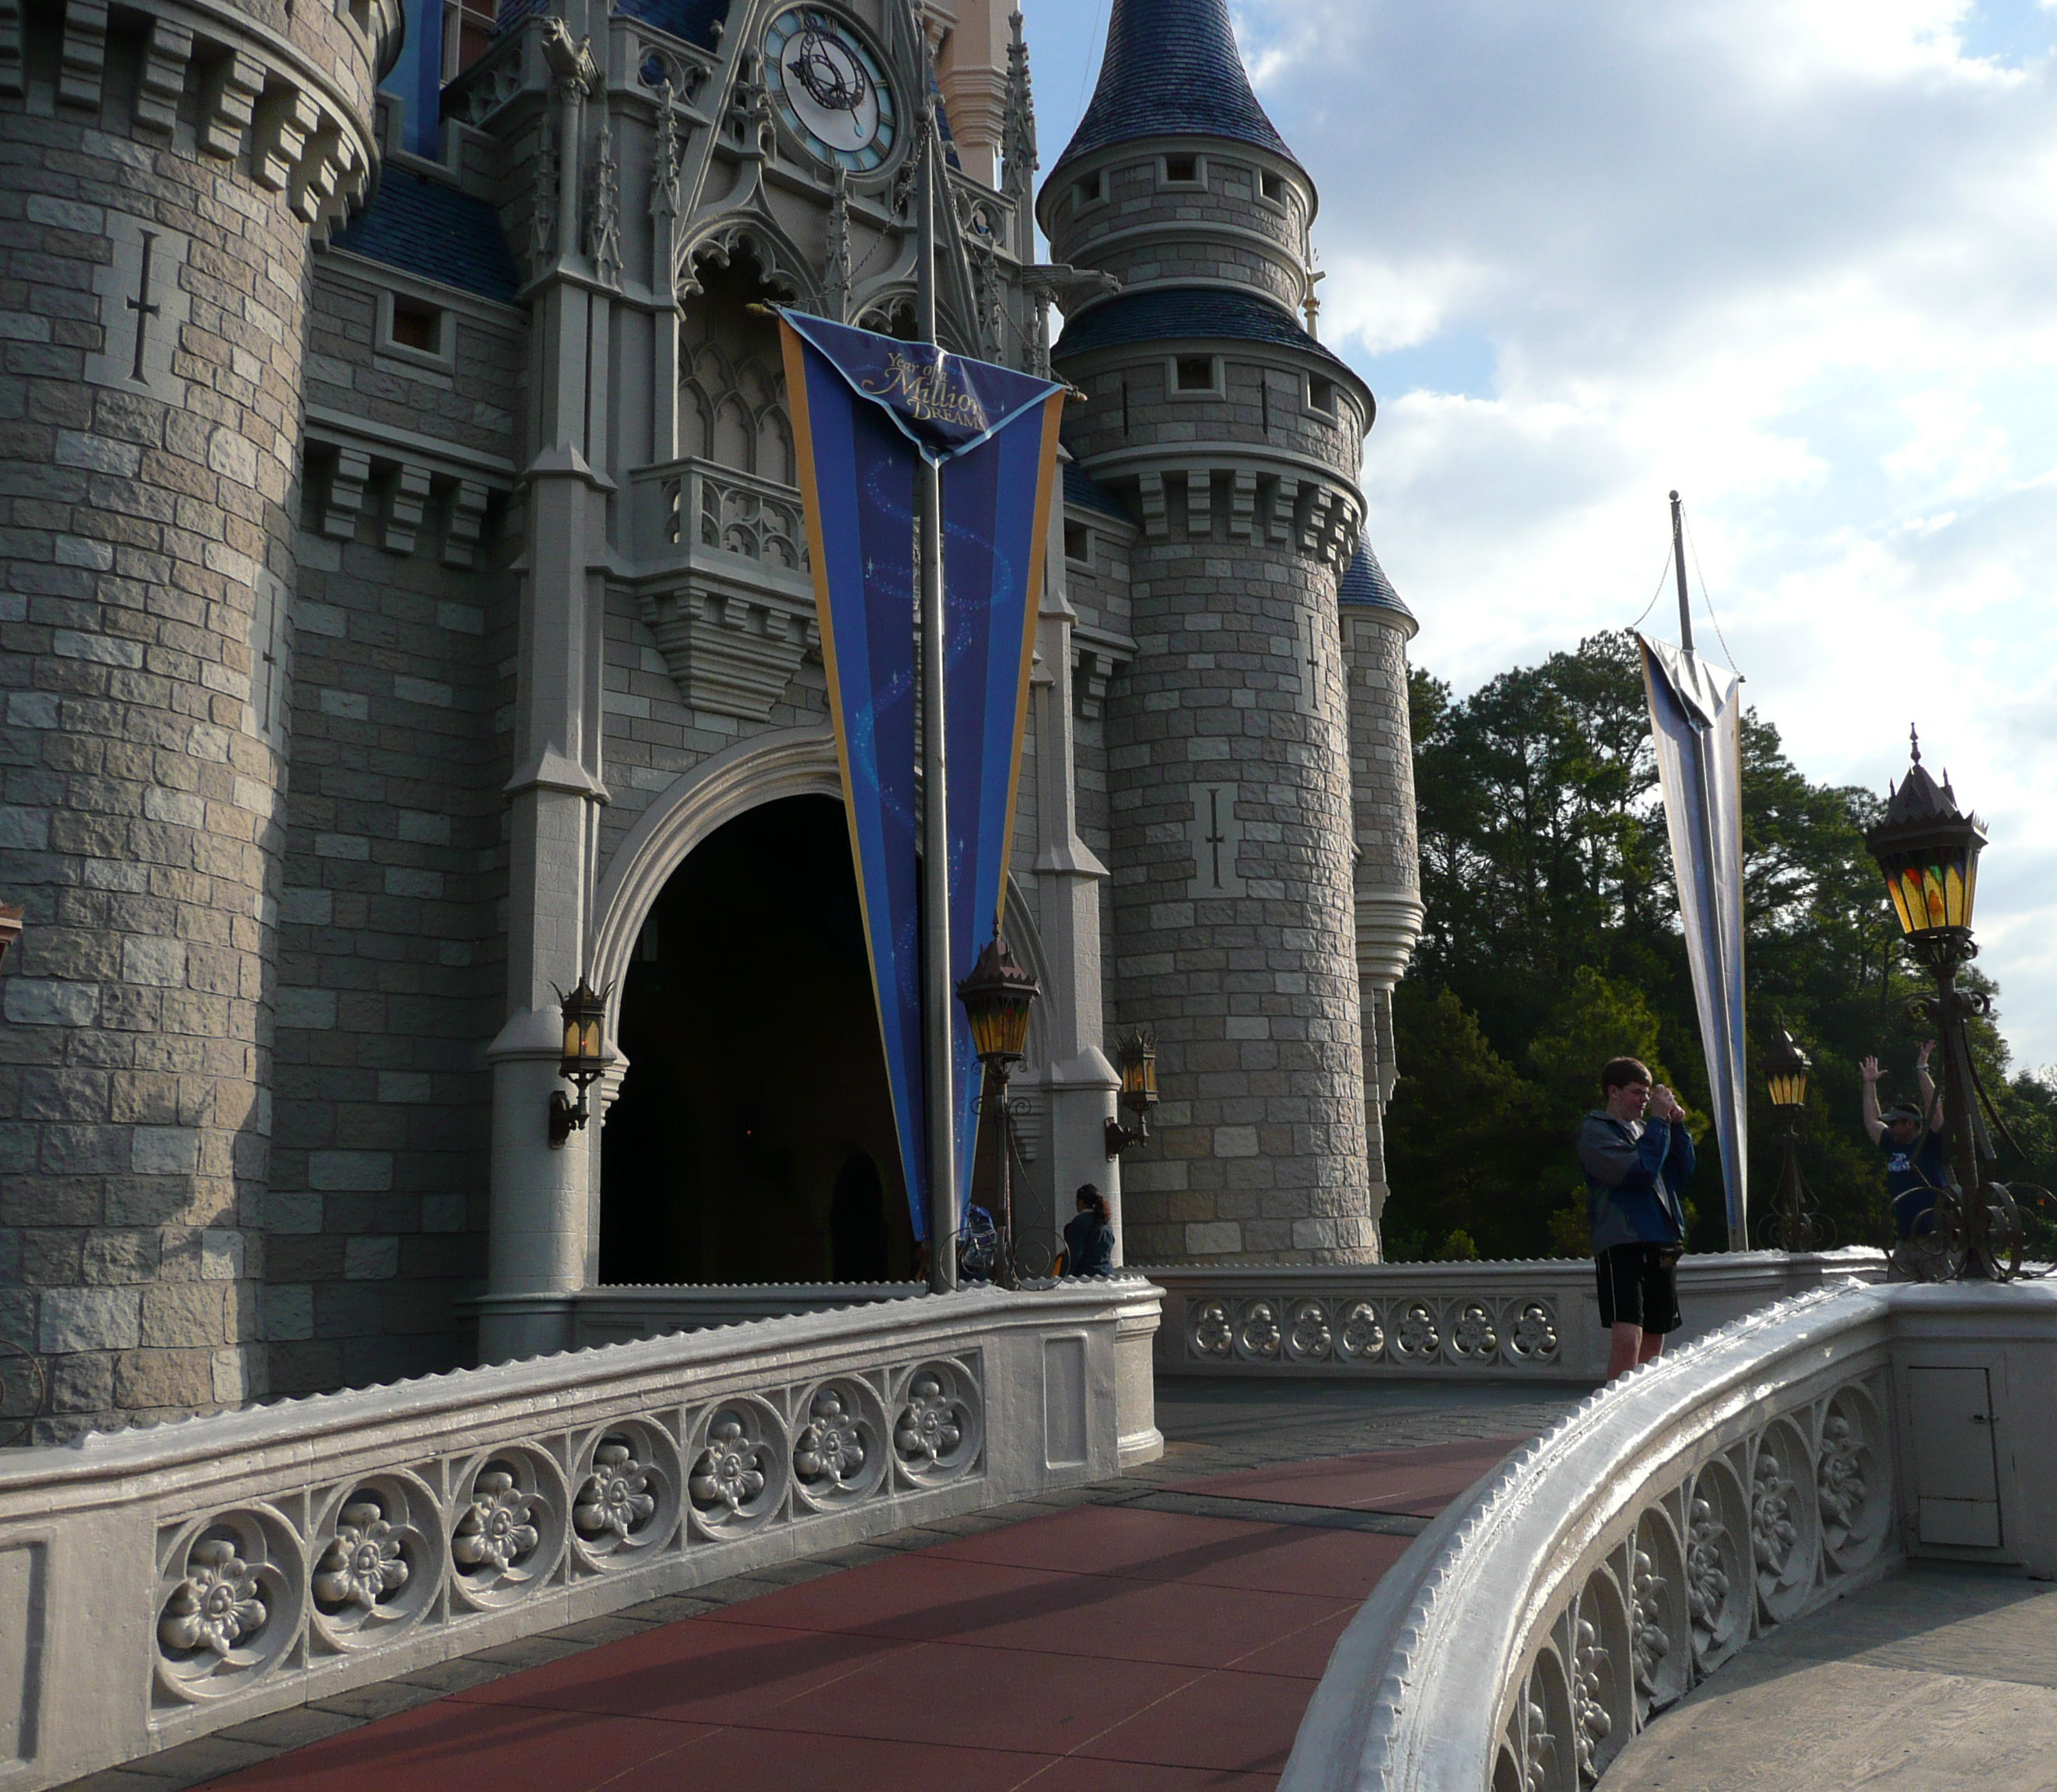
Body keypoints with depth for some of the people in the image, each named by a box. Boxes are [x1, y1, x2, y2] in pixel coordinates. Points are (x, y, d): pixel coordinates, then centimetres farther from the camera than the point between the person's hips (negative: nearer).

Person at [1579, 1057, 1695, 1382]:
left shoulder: (1643, 1129, 19)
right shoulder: (1596, 1132, -3)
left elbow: (1682, 1175, 15)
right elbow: (1639, 1171, -16)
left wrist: (1678, 1127, 5)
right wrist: (1659, 1122, -10)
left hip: (1662, 1245, 8)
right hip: (1621, 1243, -8)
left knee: (1654, 1338, 11)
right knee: (1628, 1336, -18)